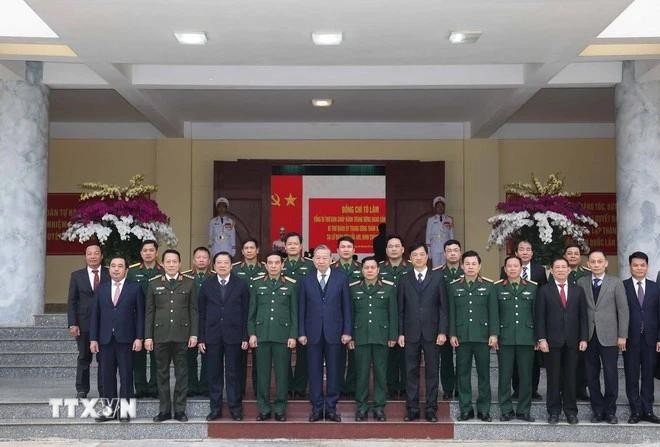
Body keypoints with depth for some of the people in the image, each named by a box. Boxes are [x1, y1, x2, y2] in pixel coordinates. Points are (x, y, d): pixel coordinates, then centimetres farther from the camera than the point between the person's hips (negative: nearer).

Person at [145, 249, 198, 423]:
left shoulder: (189, 283, 5)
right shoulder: (154, 283, 7)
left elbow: (193, 310, 4)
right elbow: (149, 312, 7)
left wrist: (194, 334, -2)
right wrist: (148, 336, 1)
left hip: (182, 335, -1)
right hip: (160, 335, 1)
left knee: (181, 373, 4)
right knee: (162, 373, 6)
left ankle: (180, 410, 12)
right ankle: (164, 410, 14)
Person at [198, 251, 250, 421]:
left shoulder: (241, 285, 4)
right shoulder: (206, 286, 7)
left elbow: (245, 312, 1)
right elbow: (201, 314, 6)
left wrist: (245, 337, -5)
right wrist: (201, 338, 0)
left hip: (233, 335, -1)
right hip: (212, 336, 2)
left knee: (233, 373, 2)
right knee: (214, 374, 5)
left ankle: (235, 407, 11)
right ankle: (215, 408, 14)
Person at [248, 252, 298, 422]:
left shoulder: (291, 285, 5)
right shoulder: (256, 284, 9)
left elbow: (294, 312, 4)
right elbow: (251, 311, 9)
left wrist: (293, 336, -2)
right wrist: (251, 334, 2)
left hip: (283, 336, -1)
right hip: (262, 335, 1)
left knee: (282, 373, 2)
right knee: (262, 373, 4)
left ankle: (280, 409, 11)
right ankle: (264, 409, 13)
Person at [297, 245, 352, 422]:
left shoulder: (341, 278, 2)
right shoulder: (306, 280, 5)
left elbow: (346, 307, 2)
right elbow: (301, 308, 5)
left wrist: (347, 331, -3)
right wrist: (301, 332, 0)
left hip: (334, 332, 0)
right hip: (313, 333, 1)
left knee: (333, 371, 5)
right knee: (314, 372, 5)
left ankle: (331, 408, 13)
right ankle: (317, 408, 14)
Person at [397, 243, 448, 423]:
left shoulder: (437, 277, 4)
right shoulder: (404, 280, 7)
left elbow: (443, 307, 2)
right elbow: (400, 309, 7)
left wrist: (442, 331, -6)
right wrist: (400, 333, 0)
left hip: (432, 333, -1)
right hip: (411, 333, 1)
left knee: (432, 371, 4)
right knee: (411, 372, 4)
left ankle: (431, 409, 11)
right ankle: (412, 409, 11)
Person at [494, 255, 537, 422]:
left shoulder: (532, 288, 8)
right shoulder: (497, 288, 5)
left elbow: (537, 314, 7)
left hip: (526, 338, 1)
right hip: (505, 339, -1)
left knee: (526, 376, 5)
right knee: (504, 376, 3)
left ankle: (524, 410, 16)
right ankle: (506, 410, 13)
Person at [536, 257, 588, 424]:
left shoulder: (578, 290, 10)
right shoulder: (544, 291, 3)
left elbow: (583, 316, 7)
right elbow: (540, 317, -1)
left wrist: (583, 338, 0)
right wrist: (541, 339, -9)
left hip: (572, 341, 2)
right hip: (552, 341, -2)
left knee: (570, 377, 6)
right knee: (553, 378, 3)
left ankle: (570, 411, 15)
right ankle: (554, 411, 11)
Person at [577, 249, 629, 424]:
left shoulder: (616, 283, 1)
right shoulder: (581, 283, 5)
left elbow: (623, 310, 0)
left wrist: (622, 336, -4)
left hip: (609, 337, -2)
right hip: (588, 336, 2)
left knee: (611, 375, 1)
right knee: (591, 376, 6)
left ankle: (610, 411, 14)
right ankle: (597, 410, 17)